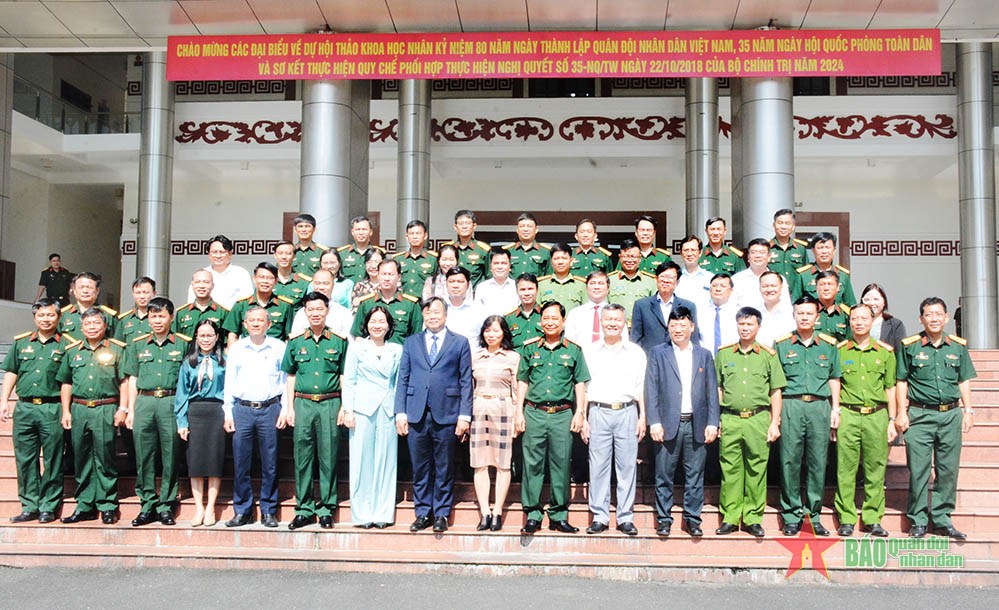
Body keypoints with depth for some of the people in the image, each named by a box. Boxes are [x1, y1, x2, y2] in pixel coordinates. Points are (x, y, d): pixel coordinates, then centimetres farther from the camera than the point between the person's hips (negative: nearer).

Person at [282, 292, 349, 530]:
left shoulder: (339, 341, 5)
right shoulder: (296, 342, 9)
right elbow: (290, 377, 12)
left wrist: (344, 407, 0)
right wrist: (290, 408, 5)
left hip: (330, 404, -1)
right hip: (303, 403, 1)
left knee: (328, 457, 2)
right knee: (303, 457, 3)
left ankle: (326, 509, 11)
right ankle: (304, 509, 12)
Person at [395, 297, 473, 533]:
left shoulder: (460, 343, 7)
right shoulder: (411, 343, 14)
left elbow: (466, 382, 3)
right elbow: (403, 380, 11)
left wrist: (464, 416, -4)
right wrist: (400, 413, 2)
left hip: (446, 415, -2)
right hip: (416, 415, 2)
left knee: (444, 469, 4)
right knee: (420, 469, 7)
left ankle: (441, 514, 15)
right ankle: (423, 513, 17)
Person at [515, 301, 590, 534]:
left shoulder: (573, 351, 8)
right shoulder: (530, 349, 10)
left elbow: (580, 384, 9)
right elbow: (522, 382, 12)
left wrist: (580, 412, 1)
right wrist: (519, 412, 5)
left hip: (562, 414, 0)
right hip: (534, 413, 1)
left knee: (561, 464, 2)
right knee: (532, 464, 0)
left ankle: (559, 515, 10)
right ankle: (533, 515, 7)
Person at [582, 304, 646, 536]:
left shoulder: (636, 352, 9)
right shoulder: (590, 351, 9)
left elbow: (641, 388, 9)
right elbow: (583, 387, 9)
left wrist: (642, 417, 3)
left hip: (627, 413, 0)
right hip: (599, 412, 0)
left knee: (627, 465, 1)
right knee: (598, 466, 0)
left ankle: (625, 517, 8)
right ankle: (599, 516, 8)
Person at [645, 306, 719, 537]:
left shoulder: (704, 355, 12)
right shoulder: (658, 353, 7)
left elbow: (712, 392, 10)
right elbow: (651, 390, 1)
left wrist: (713, 423, 1)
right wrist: (654, 422, -8)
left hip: (697, 425, 2)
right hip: (668, 424, -1)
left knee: (695, 477, 5)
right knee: (664, 476, 2)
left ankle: (692, 520, 15)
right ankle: (664, 519, 12)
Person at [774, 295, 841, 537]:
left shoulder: (829, 345, 12)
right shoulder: (781, 344, 8)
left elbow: (834, 379, 15)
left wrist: (835, 409, 8)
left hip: (820, 406, 1)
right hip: (791, 405, -1)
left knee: (818, 462, 2)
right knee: (790, 461, -2)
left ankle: (814, 516, 11)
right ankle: (792, 516, 6)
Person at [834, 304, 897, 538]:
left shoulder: (885, 352, 10)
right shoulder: (839, 351, 6)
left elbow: (890, 389, 12)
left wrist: (892, 421, 8)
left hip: (876, 415, 1)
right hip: (847, 415, -1)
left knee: (876, 470, 3)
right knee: (846, 469, -2)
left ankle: (873, 519, 12)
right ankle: (846, 519, 6)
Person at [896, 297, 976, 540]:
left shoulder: (958, 346, 10)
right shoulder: (910, 346, 1)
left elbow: (964, 381, 14)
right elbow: (902, 381, 3)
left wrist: (968, 410, 6)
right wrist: (902, 413, -3)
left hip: (951, 414, 3)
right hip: (920, 415, -3)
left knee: (948, 470, 6)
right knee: (919, 470, -1)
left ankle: (942, 519, 17)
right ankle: (918, 521, 8)